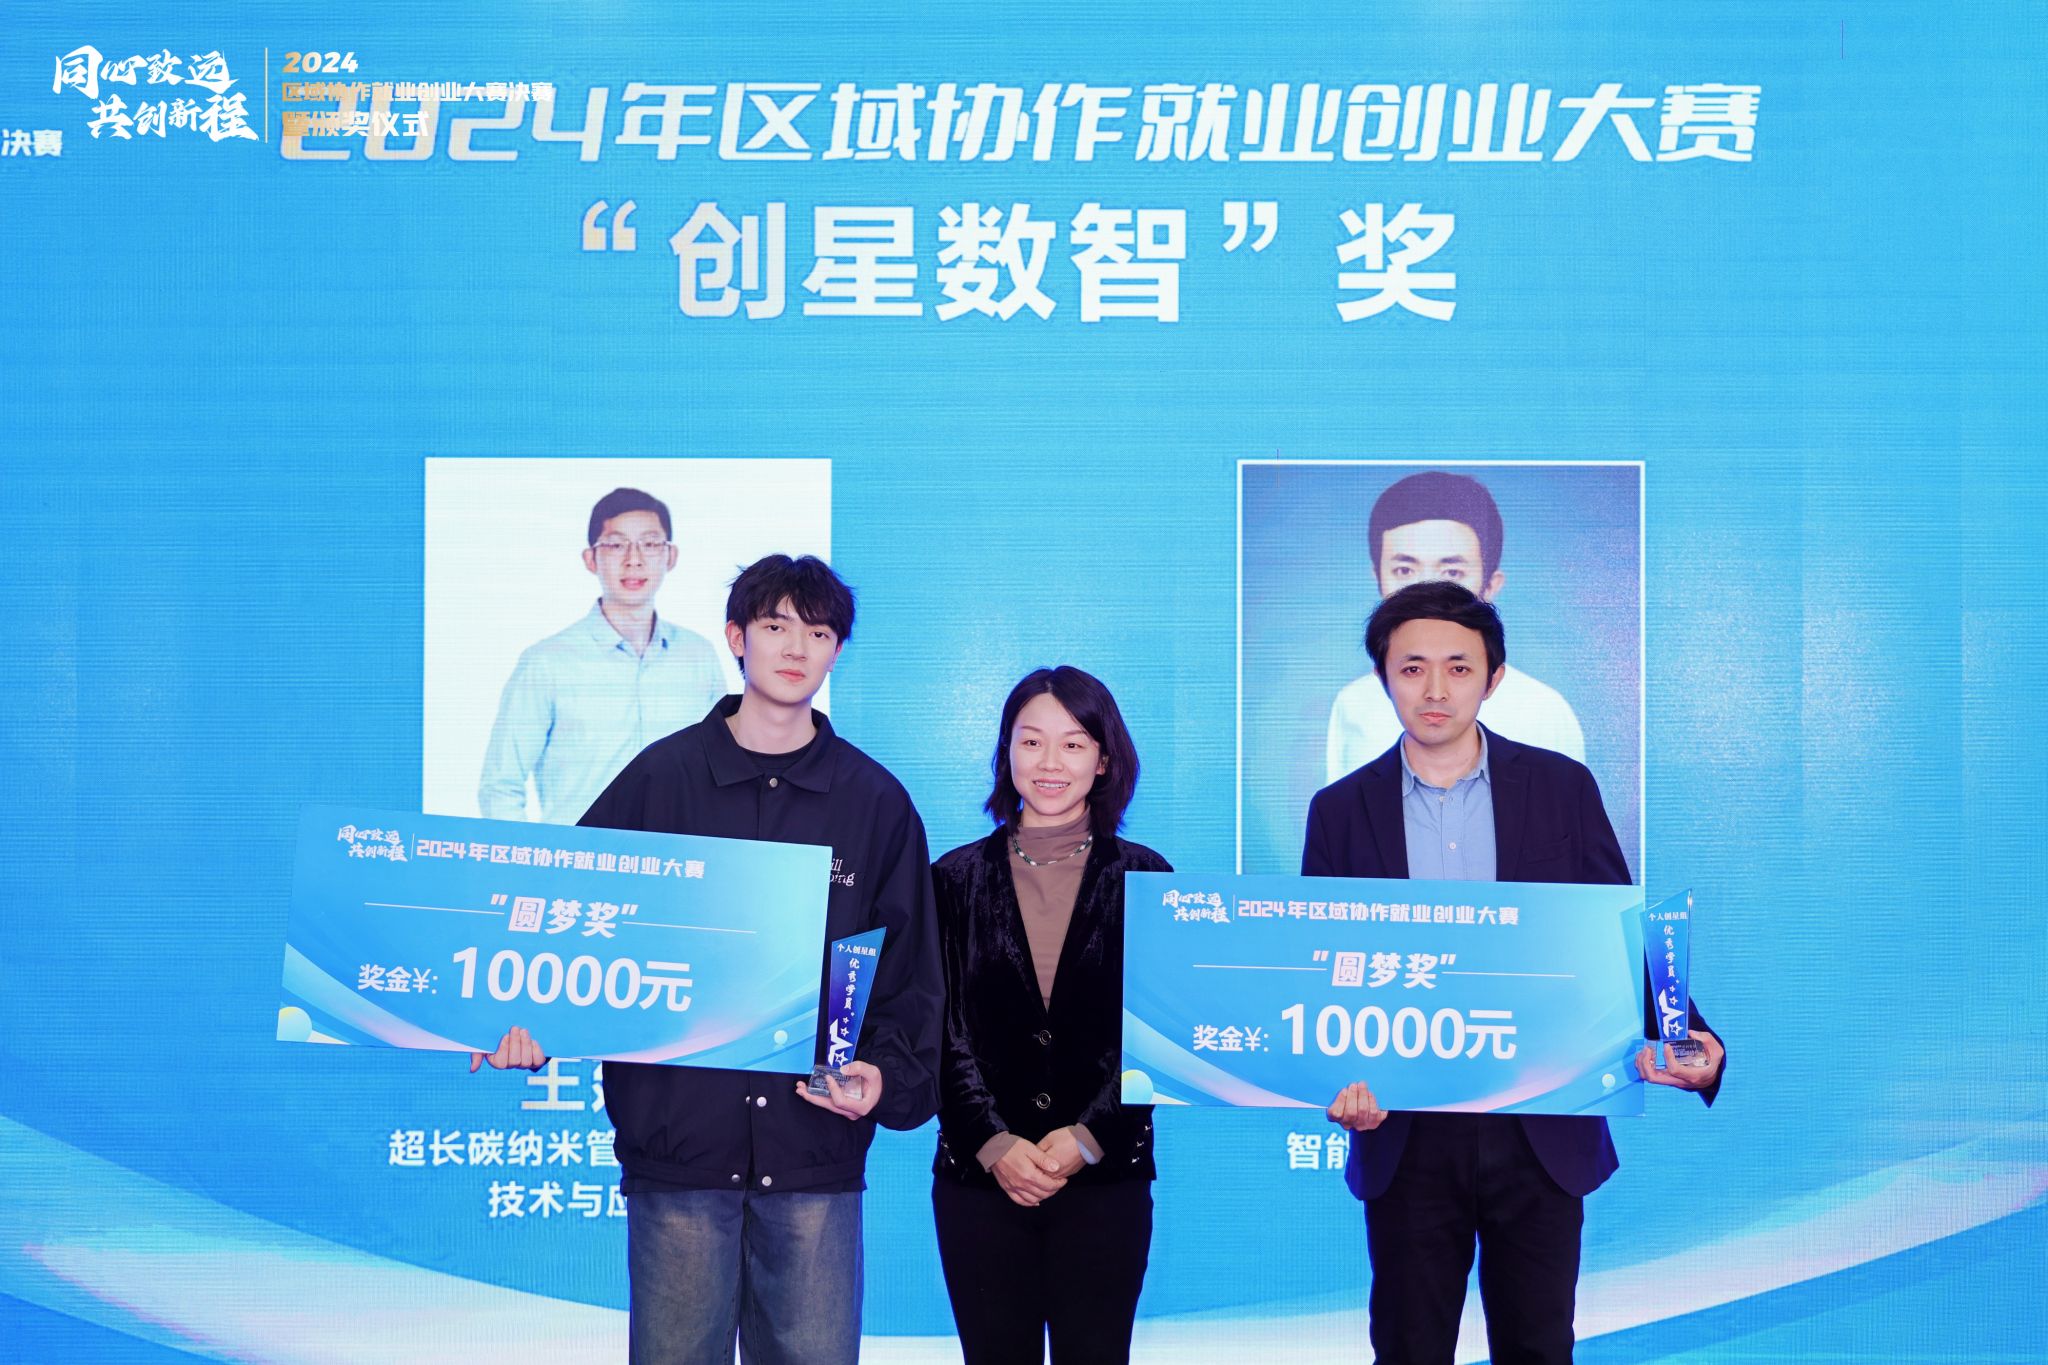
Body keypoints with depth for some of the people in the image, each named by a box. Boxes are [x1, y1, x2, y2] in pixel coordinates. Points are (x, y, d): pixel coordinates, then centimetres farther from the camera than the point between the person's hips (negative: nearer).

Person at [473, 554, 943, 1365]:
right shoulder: (659, 778, 4)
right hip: (679, 1139, 0)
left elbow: (913, 972, 7)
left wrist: (889, 1075, -9)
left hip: (816, 1150, 1)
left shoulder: (876, 800, 6)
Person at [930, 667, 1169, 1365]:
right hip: (979, 1177, 1)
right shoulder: (957, 878, 6)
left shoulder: (1144, 878, 5)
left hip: (1105, 1178, 0)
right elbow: (942, 1032, 2)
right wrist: (994, 1144, -10)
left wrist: (1085, 1138, -10)